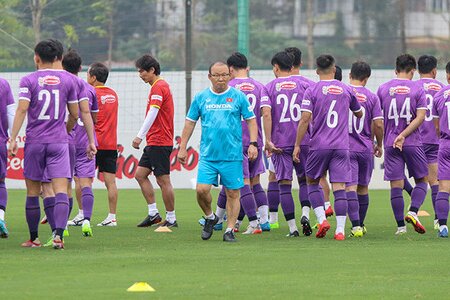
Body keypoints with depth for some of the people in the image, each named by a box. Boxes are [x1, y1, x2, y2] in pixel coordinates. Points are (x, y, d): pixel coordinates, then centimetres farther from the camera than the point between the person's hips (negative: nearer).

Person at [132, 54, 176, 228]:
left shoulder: (159, 87, -14)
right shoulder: (160, 86, 18)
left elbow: (152, 113, -24)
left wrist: (140, 136, -28)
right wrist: (144, 137, 22)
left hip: (159, 142, -11)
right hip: (154, 142, 11)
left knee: (163, 180, -6)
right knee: (140, 174, 10)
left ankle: (171, 219, -1)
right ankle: (153, 213, 9)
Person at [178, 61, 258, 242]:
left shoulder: (238, 97, 2)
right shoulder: (201, 98, 6)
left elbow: (251, 120, 6)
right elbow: (190, 122, 12)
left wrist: (253, 143, -6)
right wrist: (182, 147, 9)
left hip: (232, 156, -1)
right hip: (208, 155, 1)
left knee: (232, 193, 0)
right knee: (202, 190, -10)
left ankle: (230, 229, 9)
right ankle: (210, 217, 16)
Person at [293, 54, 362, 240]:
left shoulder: (312, 91, -3)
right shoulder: (346, 90, 6)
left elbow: (305, 119, -9)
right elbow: (359, 114, 20)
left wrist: (297, 145, -5)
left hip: (319, 146, -2)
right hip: (341, 146, 2)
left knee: (312, 182, 16)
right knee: (339, 187, -1)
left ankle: (322, 220, 1)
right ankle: (340, 230, -7)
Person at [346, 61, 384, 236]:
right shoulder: (372, 97, -2)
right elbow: (378, 124, -6)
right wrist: (379, 145, 10)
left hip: (345, 148, -2)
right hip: (366, 148, 2)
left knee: (350, 187, -7)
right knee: (363, 187, 16)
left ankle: (356, 226, -20)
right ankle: (361, 224, 28)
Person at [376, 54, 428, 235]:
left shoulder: (383, 89, 4)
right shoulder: (417, 89, -2)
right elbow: (420, 117, -11)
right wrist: (403, 136, -13)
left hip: (390, 144, 2)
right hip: (413, 144, -2)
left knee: (396, 185, 3)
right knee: (421, 180, 12)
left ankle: (400, 226, 1)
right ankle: (413, 212, -9)